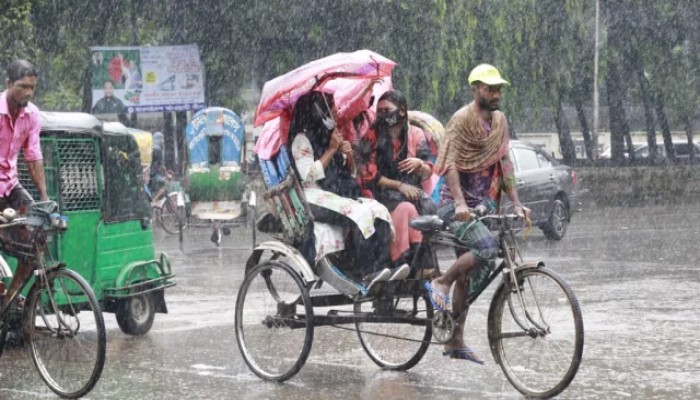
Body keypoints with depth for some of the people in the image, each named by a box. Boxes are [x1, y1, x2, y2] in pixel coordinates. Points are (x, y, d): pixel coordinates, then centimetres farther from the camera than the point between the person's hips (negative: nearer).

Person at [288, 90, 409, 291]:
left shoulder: (330, 135, 23)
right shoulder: (302, 140, -1)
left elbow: (350, 172, 25)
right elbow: (308, 175, -14)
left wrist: (348, 155, 3)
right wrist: (331, 150, -9)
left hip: (340, 195, 7)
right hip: (316, 198, -7)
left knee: (379, 210, -21)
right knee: (359, 214, -32)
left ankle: (382, 267, -34)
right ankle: (366, 273, -36)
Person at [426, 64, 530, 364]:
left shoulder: (499, 121, 12)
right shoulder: (462, 120, -11)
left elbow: (504, 164, 12)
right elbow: (450, 164, -19)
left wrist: (516, 203, 1)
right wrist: (460, 203, -32)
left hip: (483, 204, 7)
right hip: (456, 204, -7)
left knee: (468, 274, 8)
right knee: (487, 248, -30)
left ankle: (455, 342, 14)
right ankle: (440, 283, -9)